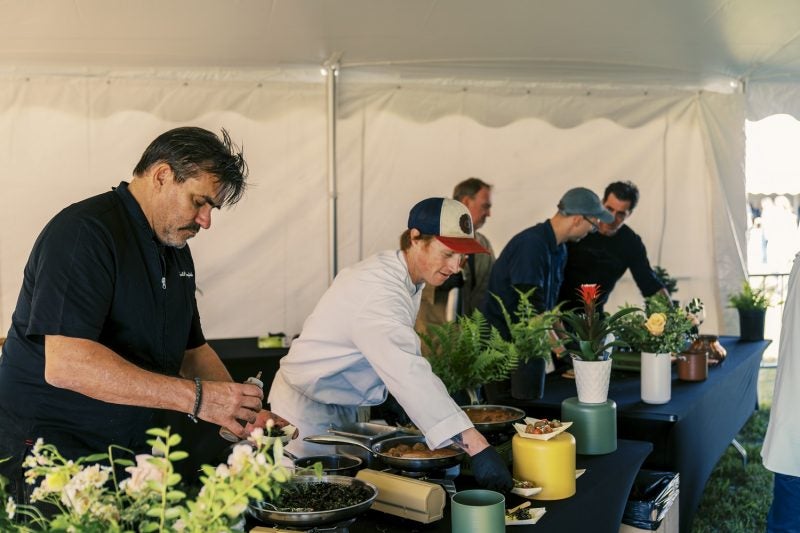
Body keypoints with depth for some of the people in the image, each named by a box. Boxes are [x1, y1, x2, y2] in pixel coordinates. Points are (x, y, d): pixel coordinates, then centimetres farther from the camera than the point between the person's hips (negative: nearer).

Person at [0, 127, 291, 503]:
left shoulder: (176, 249, 11)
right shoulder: (85, 232, -18)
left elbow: (192, 350, 19)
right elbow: (66, 364, -29)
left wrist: (244, 414, 2)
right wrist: (196, 397, -30)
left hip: (130, 448, 8)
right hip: (49, 449, -8)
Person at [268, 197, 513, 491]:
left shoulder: (396, 272, -1)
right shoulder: (378, 291, -33)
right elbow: (411, 375, -45)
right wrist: (476, 446, -50)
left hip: (341, 408, 9)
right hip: (307, 409, -9)